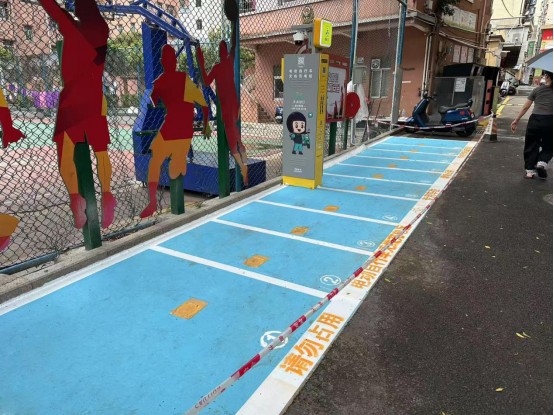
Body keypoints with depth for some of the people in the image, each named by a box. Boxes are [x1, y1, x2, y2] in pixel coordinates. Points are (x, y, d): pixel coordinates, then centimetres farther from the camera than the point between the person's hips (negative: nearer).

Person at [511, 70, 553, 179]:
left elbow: (525, 107, 3)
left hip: (535, 120, 0)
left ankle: (530, 170, 9)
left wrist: (516, 121, 9)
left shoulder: (537, 90, 4)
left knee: (531, 146, 11)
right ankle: (542, 162, -5)